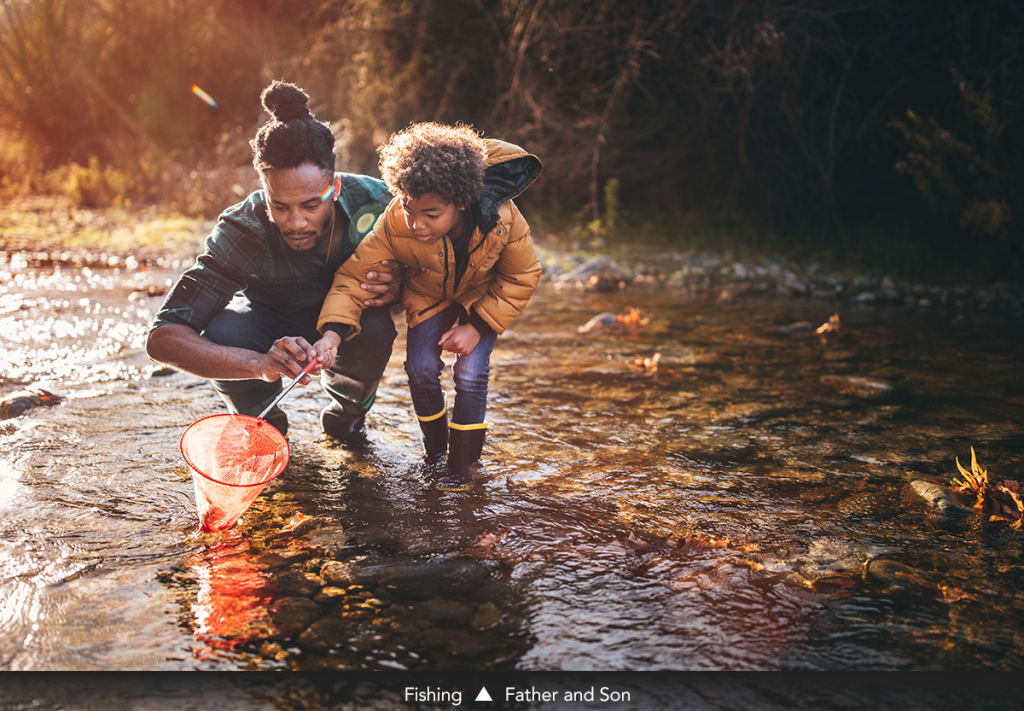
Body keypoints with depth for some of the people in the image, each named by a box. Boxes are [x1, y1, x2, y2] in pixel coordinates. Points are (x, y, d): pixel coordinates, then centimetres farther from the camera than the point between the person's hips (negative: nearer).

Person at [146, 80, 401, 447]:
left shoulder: (373, 201, -29)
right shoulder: (243, 230, -33)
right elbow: (162, 337, -39)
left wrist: (395, 287, -36)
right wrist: (260, 364, -57)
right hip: (270, 321, -1)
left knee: (375, 331, -34)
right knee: (221, 333, -34)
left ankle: (346, 411, 2)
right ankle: (264, 421, 0)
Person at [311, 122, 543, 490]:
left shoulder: (502, 219, -37)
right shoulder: (395, 223, -36)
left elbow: (522, 277, -19)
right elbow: (355, 273, -28)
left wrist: (477, 326, -24)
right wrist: (333, 332, -45)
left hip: (484, 296, -1)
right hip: (429, 294, 2)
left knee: (470, 372, -14)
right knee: (420, 367, -11)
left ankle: (461, 465, 5)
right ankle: (435, 447, 18)